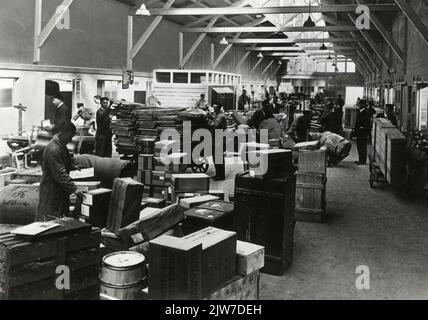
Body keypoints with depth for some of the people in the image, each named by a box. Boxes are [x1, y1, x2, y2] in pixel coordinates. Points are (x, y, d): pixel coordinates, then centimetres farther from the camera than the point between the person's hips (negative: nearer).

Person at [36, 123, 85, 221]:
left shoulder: (62, 146, 9)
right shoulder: (53, 150, -23)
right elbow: (60, 174, -28)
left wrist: (72, 167, 10)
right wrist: (74, 189, -31)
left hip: (60, 190, 10)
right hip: (51, 191, -10)